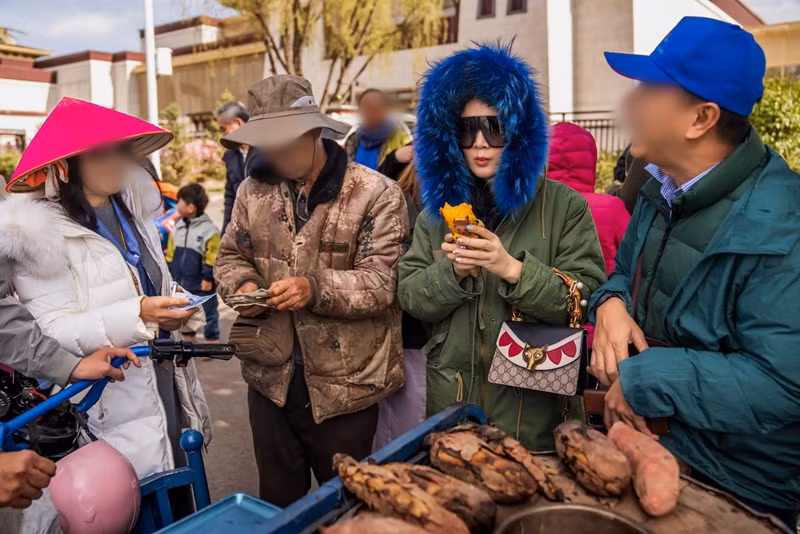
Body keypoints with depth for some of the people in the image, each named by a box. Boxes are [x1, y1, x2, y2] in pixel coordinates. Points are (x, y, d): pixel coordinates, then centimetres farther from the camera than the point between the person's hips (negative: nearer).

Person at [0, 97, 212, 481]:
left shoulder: (132, 208, 8)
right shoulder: (41, 229, -13)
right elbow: (53, 330, -20)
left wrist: (180, 302, 4)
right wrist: (138, 315, -30)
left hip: (166, 384, 6)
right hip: (113, 411, -6)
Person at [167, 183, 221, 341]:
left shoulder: (209, 229, -15)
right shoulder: (178, 226, 7)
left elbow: (212, 258, -14)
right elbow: (171, 253, 12)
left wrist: (208, 278, -15)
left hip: (201, 285, -7)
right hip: (181, 284, 7)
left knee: (208, 314, 5)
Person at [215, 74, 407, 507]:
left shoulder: (376, 194, -13)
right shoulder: (254, 189, 3)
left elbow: (382, 281, -17)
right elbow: (230, 256, 12)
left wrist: (317, 288, -32)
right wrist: (242, 284, -10)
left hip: (343, 385, -4)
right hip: (271, 378, 5)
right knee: (278, 502, 24)